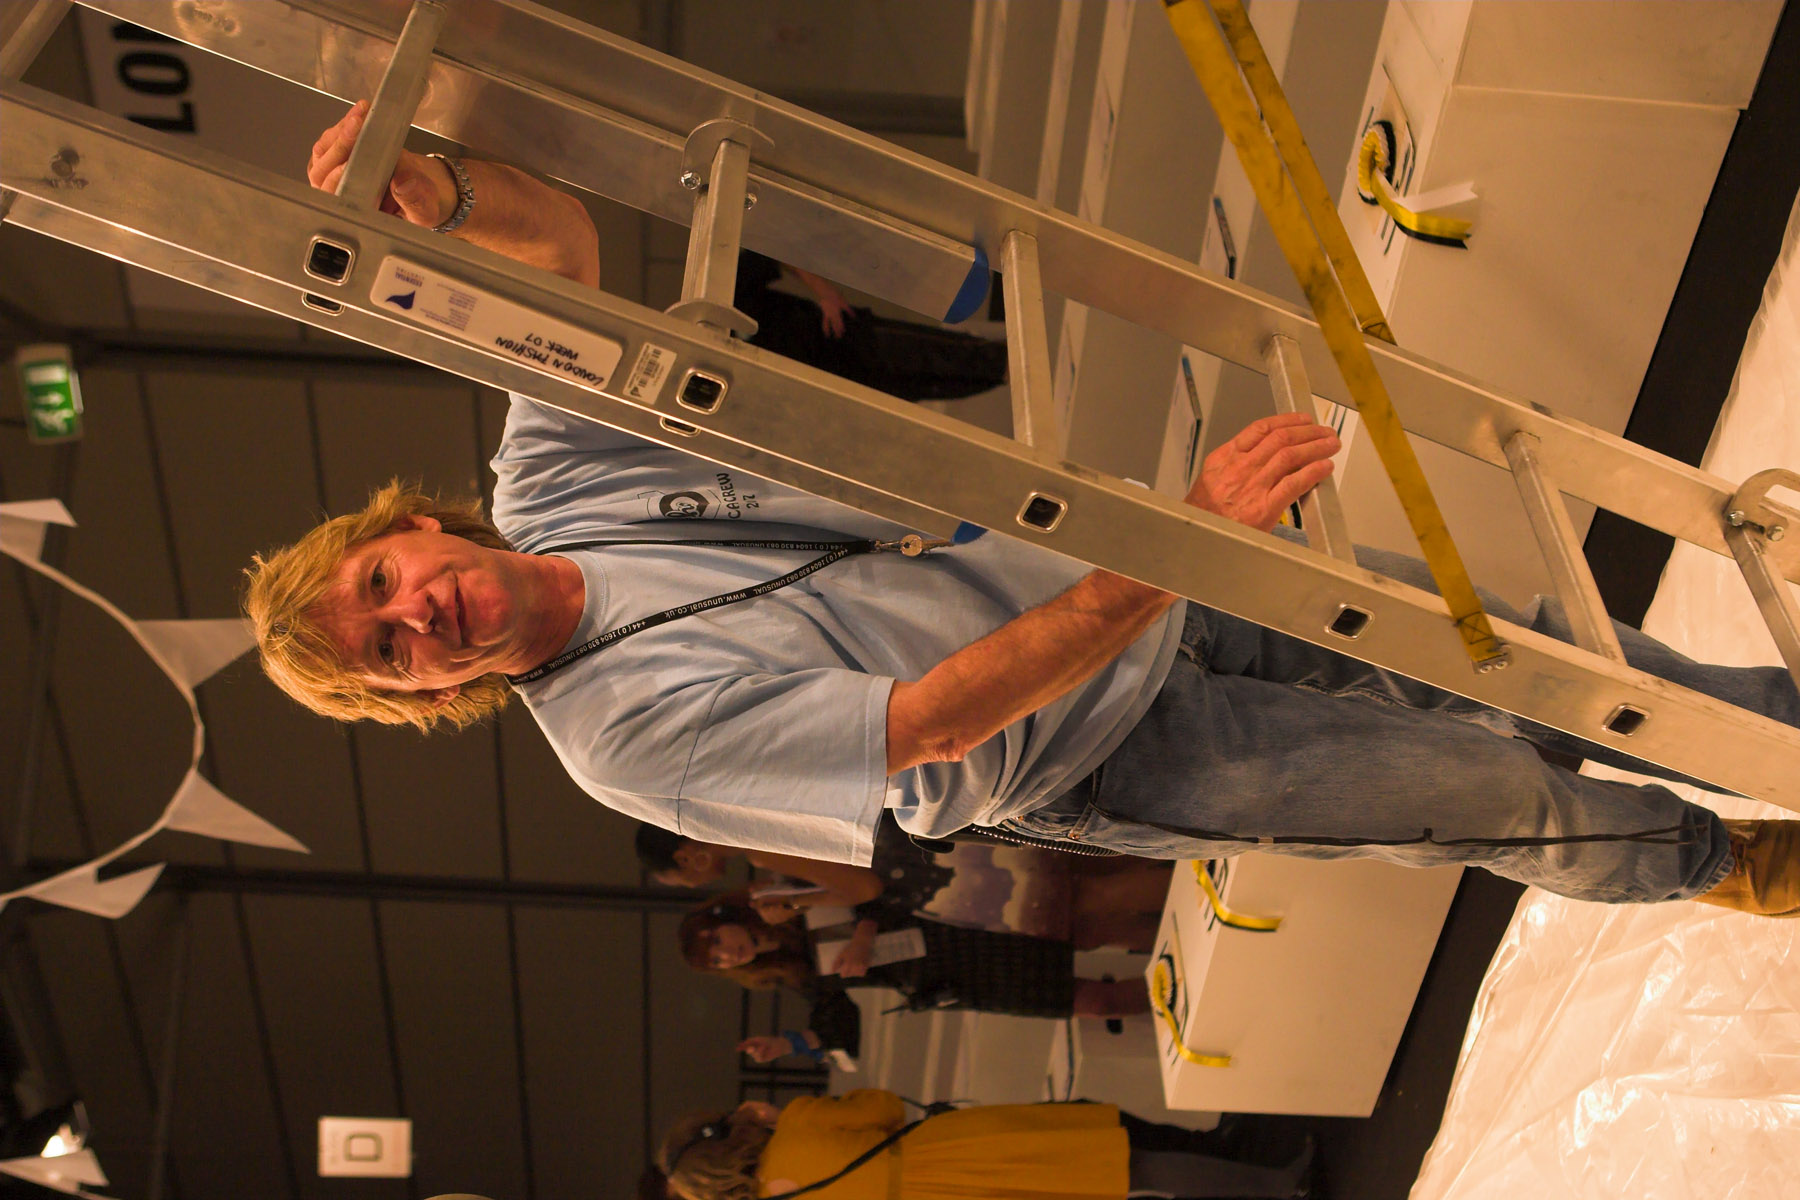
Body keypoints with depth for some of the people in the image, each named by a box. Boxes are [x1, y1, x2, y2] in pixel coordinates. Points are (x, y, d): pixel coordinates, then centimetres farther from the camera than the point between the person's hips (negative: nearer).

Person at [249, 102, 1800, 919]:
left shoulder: (548, 472, -5)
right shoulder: (626, 730, -23)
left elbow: (557, 227, 1)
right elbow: (942, 720, -29)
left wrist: (434, 194, -22)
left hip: (1087, 568, 5)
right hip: (1119, 758, -5)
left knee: (1505, 644, 11)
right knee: (1501, 798, 1)